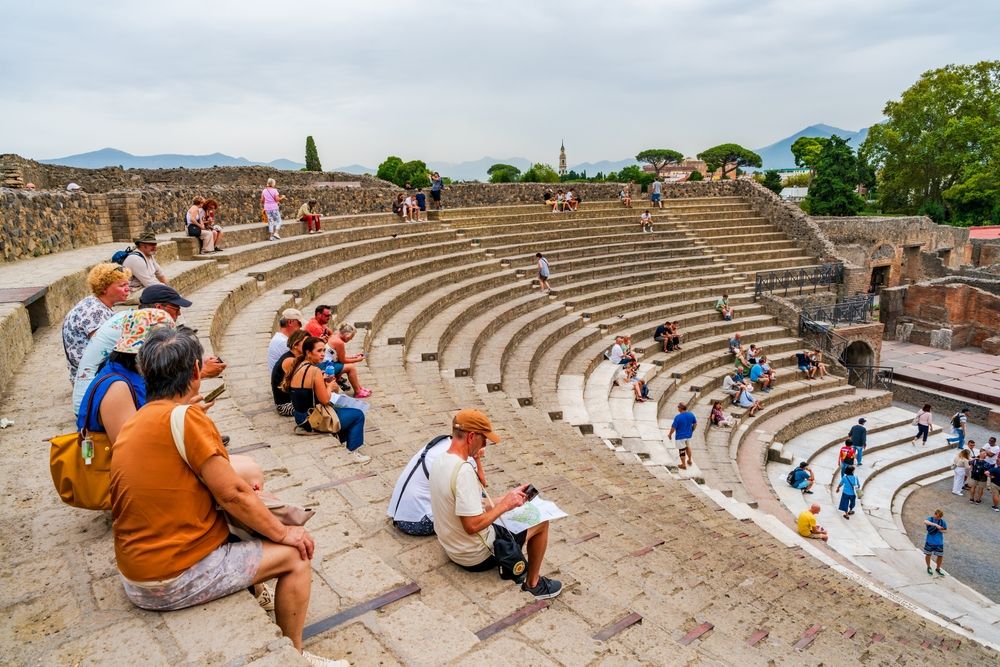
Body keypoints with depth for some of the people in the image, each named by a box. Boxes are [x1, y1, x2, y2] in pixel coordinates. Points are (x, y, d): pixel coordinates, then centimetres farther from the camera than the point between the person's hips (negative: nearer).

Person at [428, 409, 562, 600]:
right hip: (476, 557, -9)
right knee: (541, 521, 6)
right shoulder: (464, 471, -32)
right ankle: (533, 584, 22)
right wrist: (505, 504, -19)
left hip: (451, 547, 9)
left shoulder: (441, 460, -3)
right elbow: (473, 525, -31)